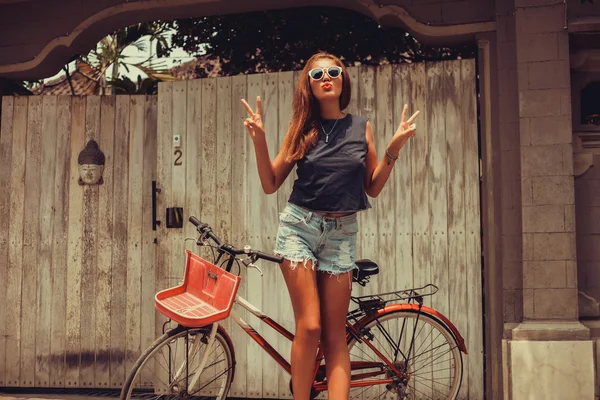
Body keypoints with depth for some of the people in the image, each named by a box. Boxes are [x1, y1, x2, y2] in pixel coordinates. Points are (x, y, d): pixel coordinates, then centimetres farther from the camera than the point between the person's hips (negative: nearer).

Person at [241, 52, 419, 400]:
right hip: (300, 227, -1)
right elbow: (270, 184, 3)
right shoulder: (302, 128, 5)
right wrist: (259, 140, -9)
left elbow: (373, 188, 8)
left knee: (335, 335, 1)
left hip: (342, 232, 1)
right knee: (309, 327, -9)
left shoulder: (361, 126, 7)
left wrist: (394, 148, -3)